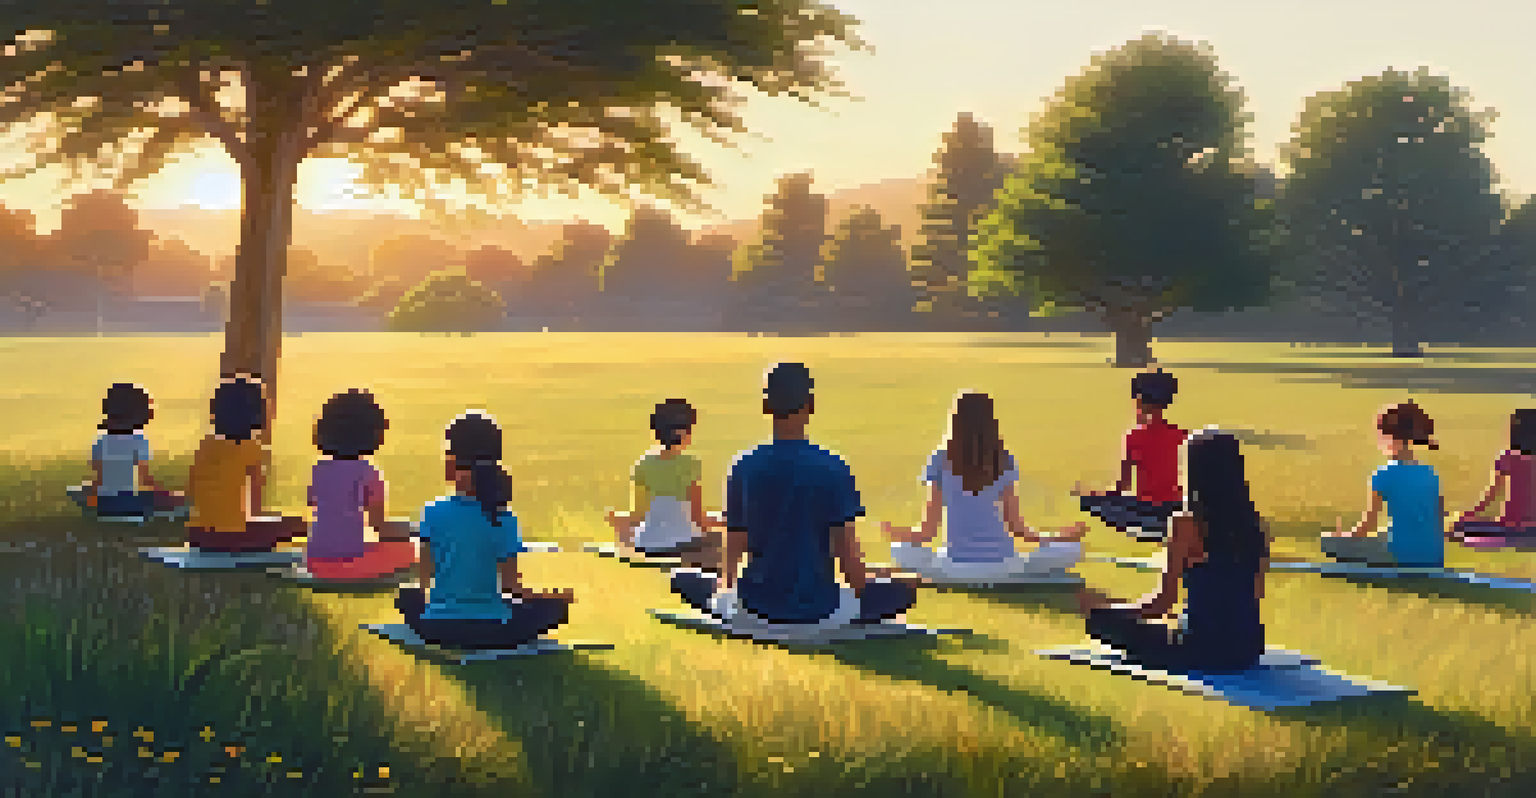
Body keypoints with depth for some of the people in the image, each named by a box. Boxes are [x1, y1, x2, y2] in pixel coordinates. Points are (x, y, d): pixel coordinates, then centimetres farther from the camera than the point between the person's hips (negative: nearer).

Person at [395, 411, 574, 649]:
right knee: (556, 605, 18)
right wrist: (557, 597, 11)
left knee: (407, 596, 33)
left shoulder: (432, 513, -6)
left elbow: (425, 578, -2)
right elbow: (511, 585, -5)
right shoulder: (504, 521, -8)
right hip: (493, 632, -1)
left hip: (439, 628, 1)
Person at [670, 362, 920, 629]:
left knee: (684, 578, 27)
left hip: (756, 612, 1)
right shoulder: (833, 469, -10)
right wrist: (863, 586, 12)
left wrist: (725, 580, 22)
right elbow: (846, 552, -9)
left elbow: (734, 548, 0)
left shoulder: (744, 467, -5)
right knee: (902, 590, 23)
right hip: (820, 612, -1)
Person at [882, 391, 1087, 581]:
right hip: (1002, 568, 0)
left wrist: (894, 531, 20)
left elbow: (929, 531, -2)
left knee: (898, 549, 30)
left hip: (957, 569, 0)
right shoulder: (1006, 463, 0)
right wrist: (1062, 536, 18)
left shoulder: (940, 462, -3)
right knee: (1072, 549, 23)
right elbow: (1017, 527, 2)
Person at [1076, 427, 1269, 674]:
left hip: (1205, 651, -5)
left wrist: (1103, 607, 3)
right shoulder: (1256, 524, 3)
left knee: (1102, 617, 11)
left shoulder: (1189, 524, -12)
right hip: (1248, 651, 6)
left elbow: (1162, 603, -11)